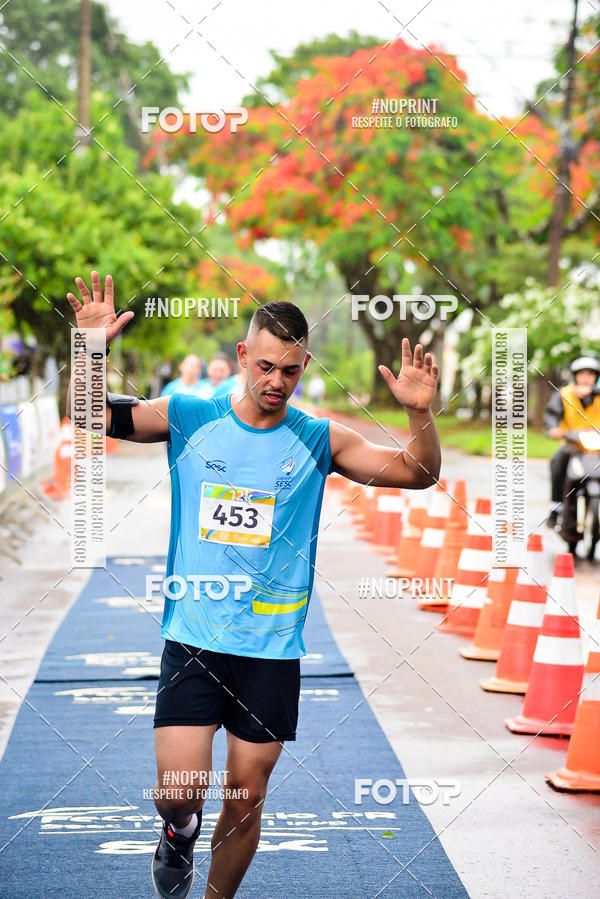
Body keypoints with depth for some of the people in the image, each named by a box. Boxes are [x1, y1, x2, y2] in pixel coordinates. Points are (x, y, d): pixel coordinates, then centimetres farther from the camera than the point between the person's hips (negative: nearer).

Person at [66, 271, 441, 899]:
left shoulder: (319, 441, 1)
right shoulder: (189, 418, 0)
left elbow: (418, 473, -1)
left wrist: (420, 412, -19)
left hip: (272, 649, 1)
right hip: (192, 638, -1)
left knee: (246, 802, 7)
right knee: (179, 793, -8)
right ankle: (180, 832, 28)